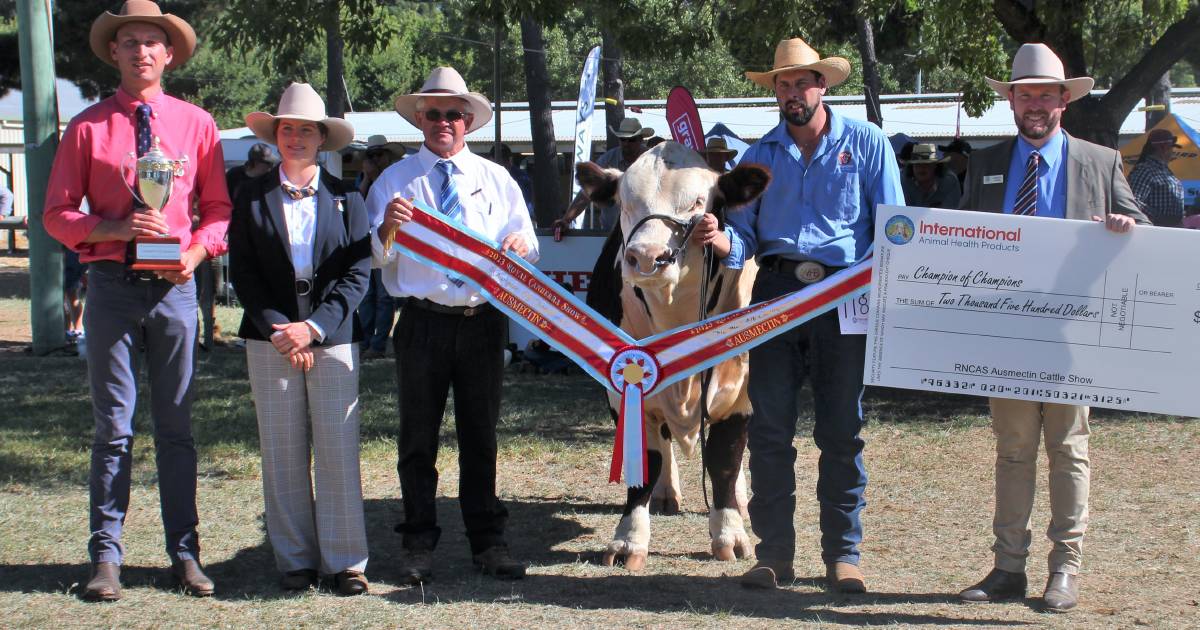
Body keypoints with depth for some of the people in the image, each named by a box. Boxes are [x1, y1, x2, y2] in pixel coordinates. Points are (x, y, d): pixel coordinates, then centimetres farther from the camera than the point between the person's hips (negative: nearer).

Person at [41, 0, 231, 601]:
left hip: (174, 285, 1)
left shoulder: (195, 124, 8)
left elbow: (218, 209, 11)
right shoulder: (88, 126, 3)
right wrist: (115, 229, -13)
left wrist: (196, 251, -8)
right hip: (111, 284, -1)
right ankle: (106, 555, 8)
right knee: (112, 427, 2)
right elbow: (58, 213, 3)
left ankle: (184, 552, 12)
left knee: (176, 427, 6)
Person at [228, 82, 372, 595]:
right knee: (283, 453, 2)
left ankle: (345, 561, 4)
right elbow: (242, 273, 3)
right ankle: (295, 560, 10)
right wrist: (279, 329, -9)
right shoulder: (252, 199, 9)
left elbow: (357, 274, 0)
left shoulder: (346, 199, 7)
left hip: (332, 339, -1)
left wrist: (314, 327, -12)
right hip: (271, 340, 1)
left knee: (338, 451, -2)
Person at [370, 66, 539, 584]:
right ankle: (419, 546, 14)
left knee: (481, 437, 9)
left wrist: (520, 245, -14)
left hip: (483, 322, 1)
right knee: (418, 439, 5)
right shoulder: (394, 181, 5)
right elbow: (374, 259, -2)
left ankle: (488, 542, 17)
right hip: (423, 322, -1)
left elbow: (527, 250, 9)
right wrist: (387, 229, -23)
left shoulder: (496, 180, 11)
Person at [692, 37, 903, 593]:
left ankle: (842, 553, 10)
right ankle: (774, 552, 8)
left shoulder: (866, 142, 6)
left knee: (841, 430, 2)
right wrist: (724, 241, -14)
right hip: (775, 290, 3)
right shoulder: (761, 154, 13)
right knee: (769, 428, 1)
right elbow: (745, 232, 9)